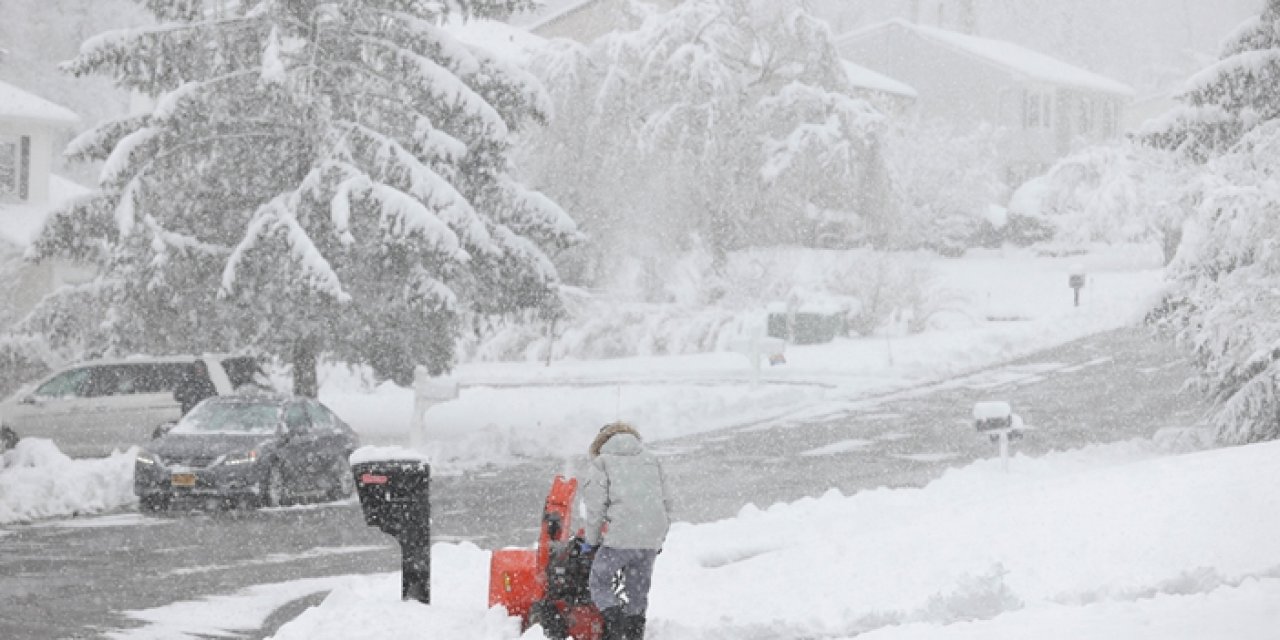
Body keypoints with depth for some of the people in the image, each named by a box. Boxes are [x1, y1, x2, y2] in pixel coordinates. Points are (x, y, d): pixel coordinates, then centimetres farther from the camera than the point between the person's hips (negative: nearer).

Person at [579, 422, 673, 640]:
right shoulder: (651, 461, 21)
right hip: (651, 539, 5)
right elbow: (666, 502, 19)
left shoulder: (601, 462, 7)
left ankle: (614, 622, -13)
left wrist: (591, 540, 10)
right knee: (638, 591, 14)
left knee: (600, 583, 6)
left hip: (619, 538, -5)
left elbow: (595, 506, 0)